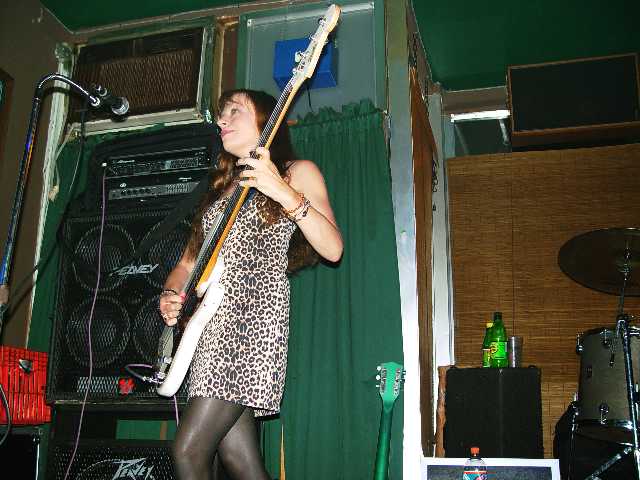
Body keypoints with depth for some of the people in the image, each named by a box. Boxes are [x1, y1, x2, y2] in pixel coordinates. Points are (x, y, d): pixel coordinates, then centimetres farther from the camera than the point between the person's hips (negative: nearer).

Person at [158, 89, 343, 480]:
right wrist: (170, 295, 5)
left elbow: (333, 249, -8)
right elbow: (188, 262, 26)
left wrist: (285, 193, -20)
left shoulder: (297, 172, 6)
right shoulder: (221, 186, 25)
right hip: (212, 321, 7)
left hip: (254, 314, -7)